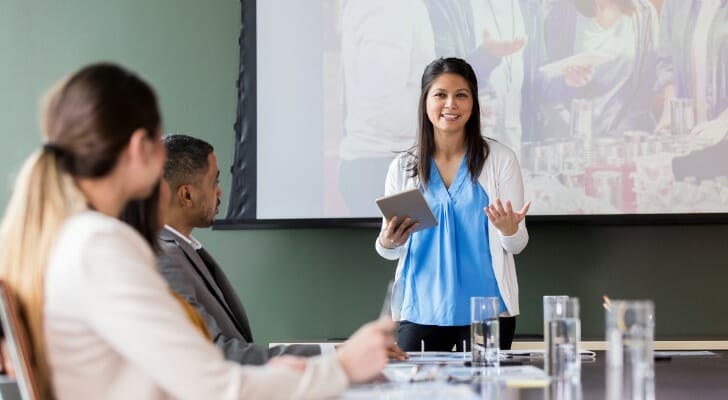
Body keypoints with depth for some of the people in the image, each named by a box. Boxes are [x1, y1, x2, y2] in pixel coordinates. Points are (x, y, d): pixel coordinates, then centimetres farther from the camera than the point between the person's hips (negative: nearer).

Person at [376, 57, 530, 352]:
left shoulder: (500, 159, 0)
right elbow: (390, 250, 10)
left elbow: (517, 245, 2)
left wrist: (509, 230, -20)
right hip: (421, 311, 1)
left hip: (487, 310, -1)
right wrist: (387, 243, -13)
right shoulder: (403, 167, 5)